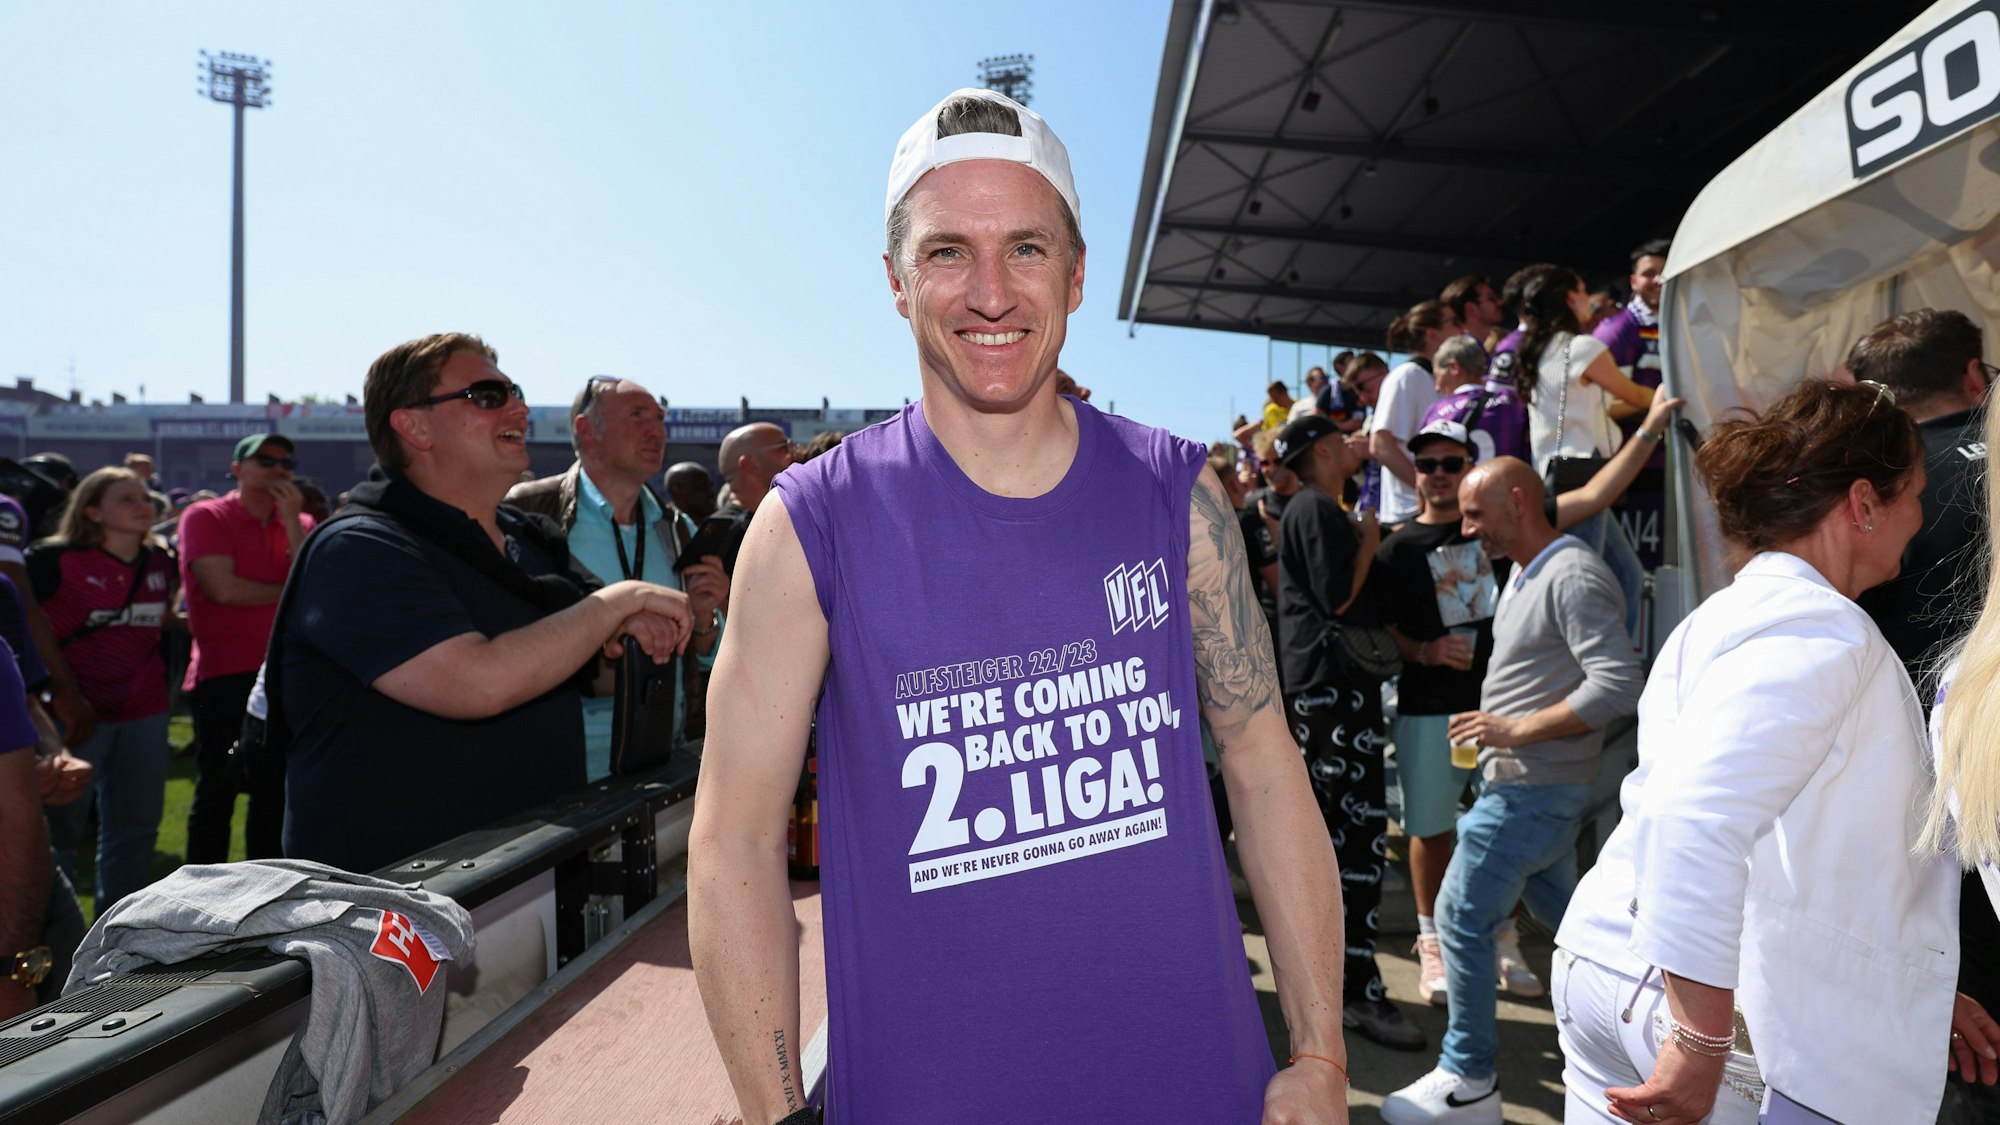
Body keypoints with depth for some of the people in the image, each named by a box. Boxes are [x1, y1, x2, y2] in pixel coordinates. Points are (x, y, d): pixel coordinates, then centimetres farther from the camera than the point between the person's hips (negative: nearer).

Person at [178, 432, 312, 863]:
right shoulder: (206, 517, -3)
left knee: (275, 791, 12)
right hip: (224, 676, -4)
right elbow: (224, 588, -15)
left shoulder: (299, 524, 11)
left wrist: (291, 519, -10)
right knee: (217, 792, 3)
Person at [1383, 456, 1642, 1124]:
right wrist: (1492, 727, 6)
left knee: (1462, 918, -3)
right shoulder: (1523, 573, 12)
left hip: (1533, 789, -10)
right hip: (1525, 781, 10)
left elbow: (1618, 685, -26)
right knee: (1561, 916, 20)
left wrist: (1516, 730, -23)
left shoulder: (1572, 576, -19)